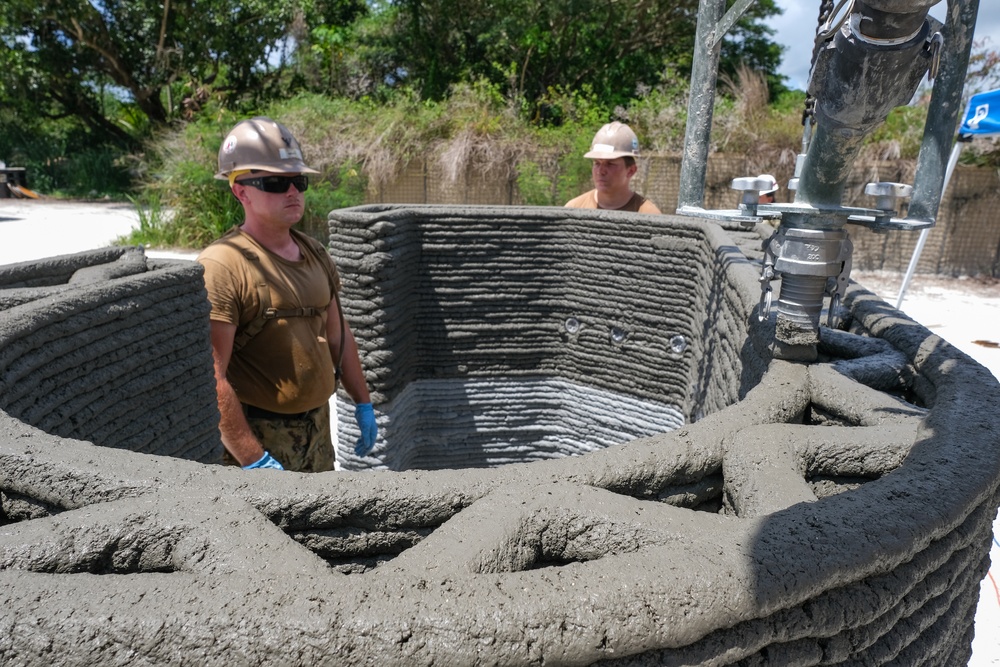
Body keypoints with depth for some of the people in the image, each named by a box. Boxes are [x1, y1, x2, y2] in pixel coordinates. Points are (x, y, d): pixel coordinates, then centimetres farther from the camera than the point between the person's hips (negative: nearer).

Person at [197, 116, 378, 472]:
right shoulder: (222, 266, -18)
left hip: (318, 427, 7)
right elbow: (212, 379, -23)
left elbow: (337, 335, 15)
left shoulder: (314, 253, 6)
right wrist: (254, 461, -25)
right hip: (257, 437, -7)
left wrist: (363, 404, 14)